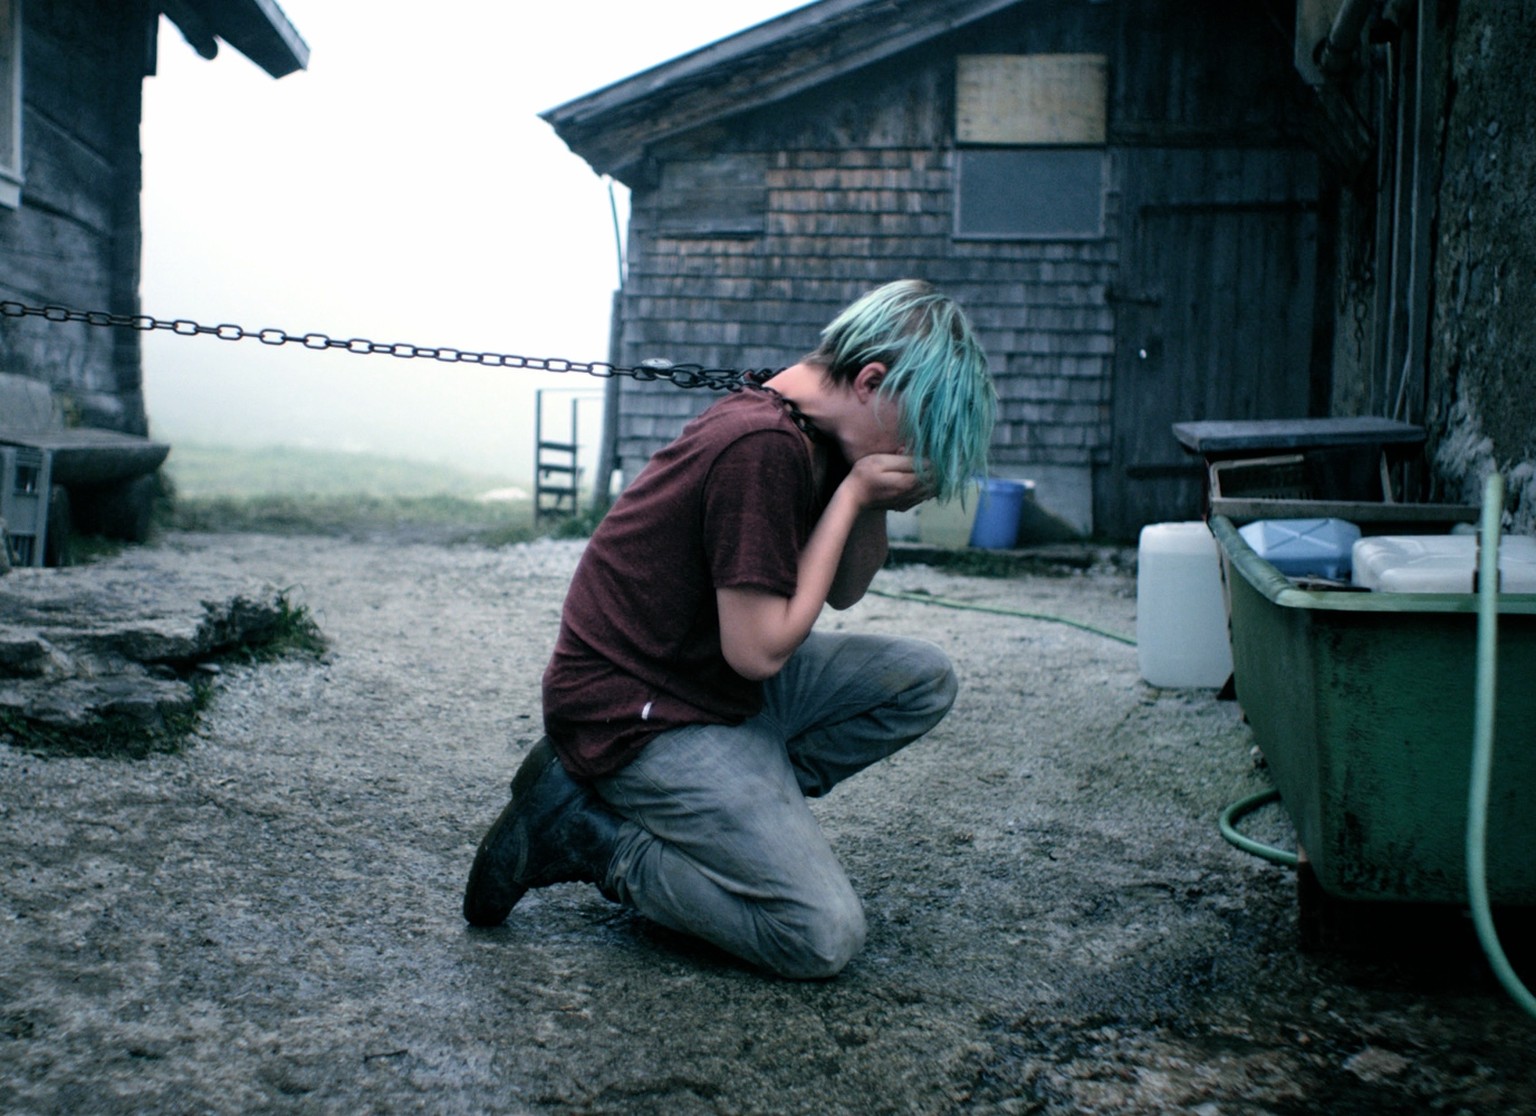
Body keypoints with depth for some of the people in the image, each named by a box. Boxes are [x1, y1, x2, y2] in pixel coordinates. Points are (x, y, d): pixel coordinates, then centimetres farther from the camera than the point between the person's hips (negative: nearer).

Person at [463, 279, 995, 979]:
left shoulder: (809, 435, 5)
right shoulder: (763, 445, -25)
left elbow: (844, 592, 15)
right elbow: (760, 650, -22)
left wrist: (873, 498, -3)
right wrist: (852, 493, -17)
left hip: (712, 680, 10)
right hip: (632, 713, -10)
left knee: (922, 680, 4)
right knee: (823, 938, -15)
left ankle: (719, 805, 2)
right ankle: (585, 833, -4)